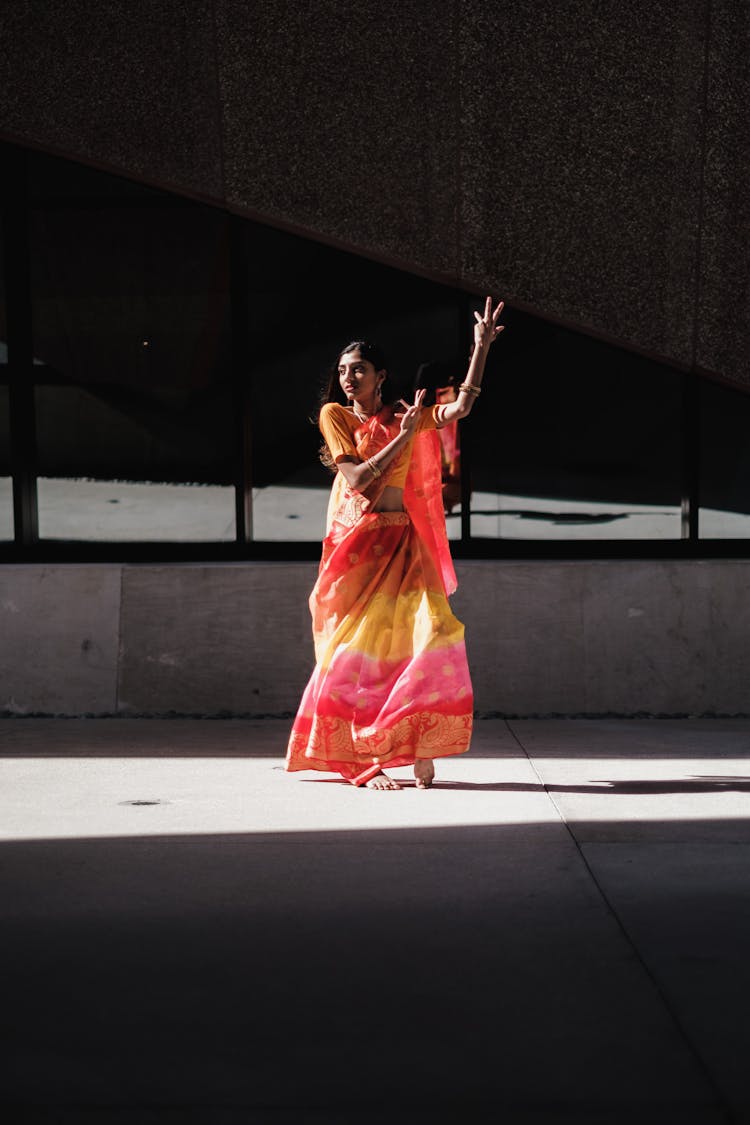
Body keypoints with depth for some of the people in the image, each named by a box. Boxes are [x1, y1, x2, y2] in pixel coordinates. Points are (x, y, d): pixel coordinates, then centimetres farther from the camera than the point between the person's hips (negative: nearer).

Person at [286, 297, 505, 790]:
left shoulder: (404, 415, 10)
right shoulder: (335, 415, 3)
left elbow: (461, 407, -5)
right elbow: (357, 480, -8)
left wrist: (481, 347, -10)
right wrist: (402, 438, -10)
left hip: (402, 544, 2)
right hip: (355, 544, -2)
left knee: (430, 634, -13)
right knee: (358, 648, -4)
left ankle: (419, 749, -6)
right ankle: (364, 761, 1)